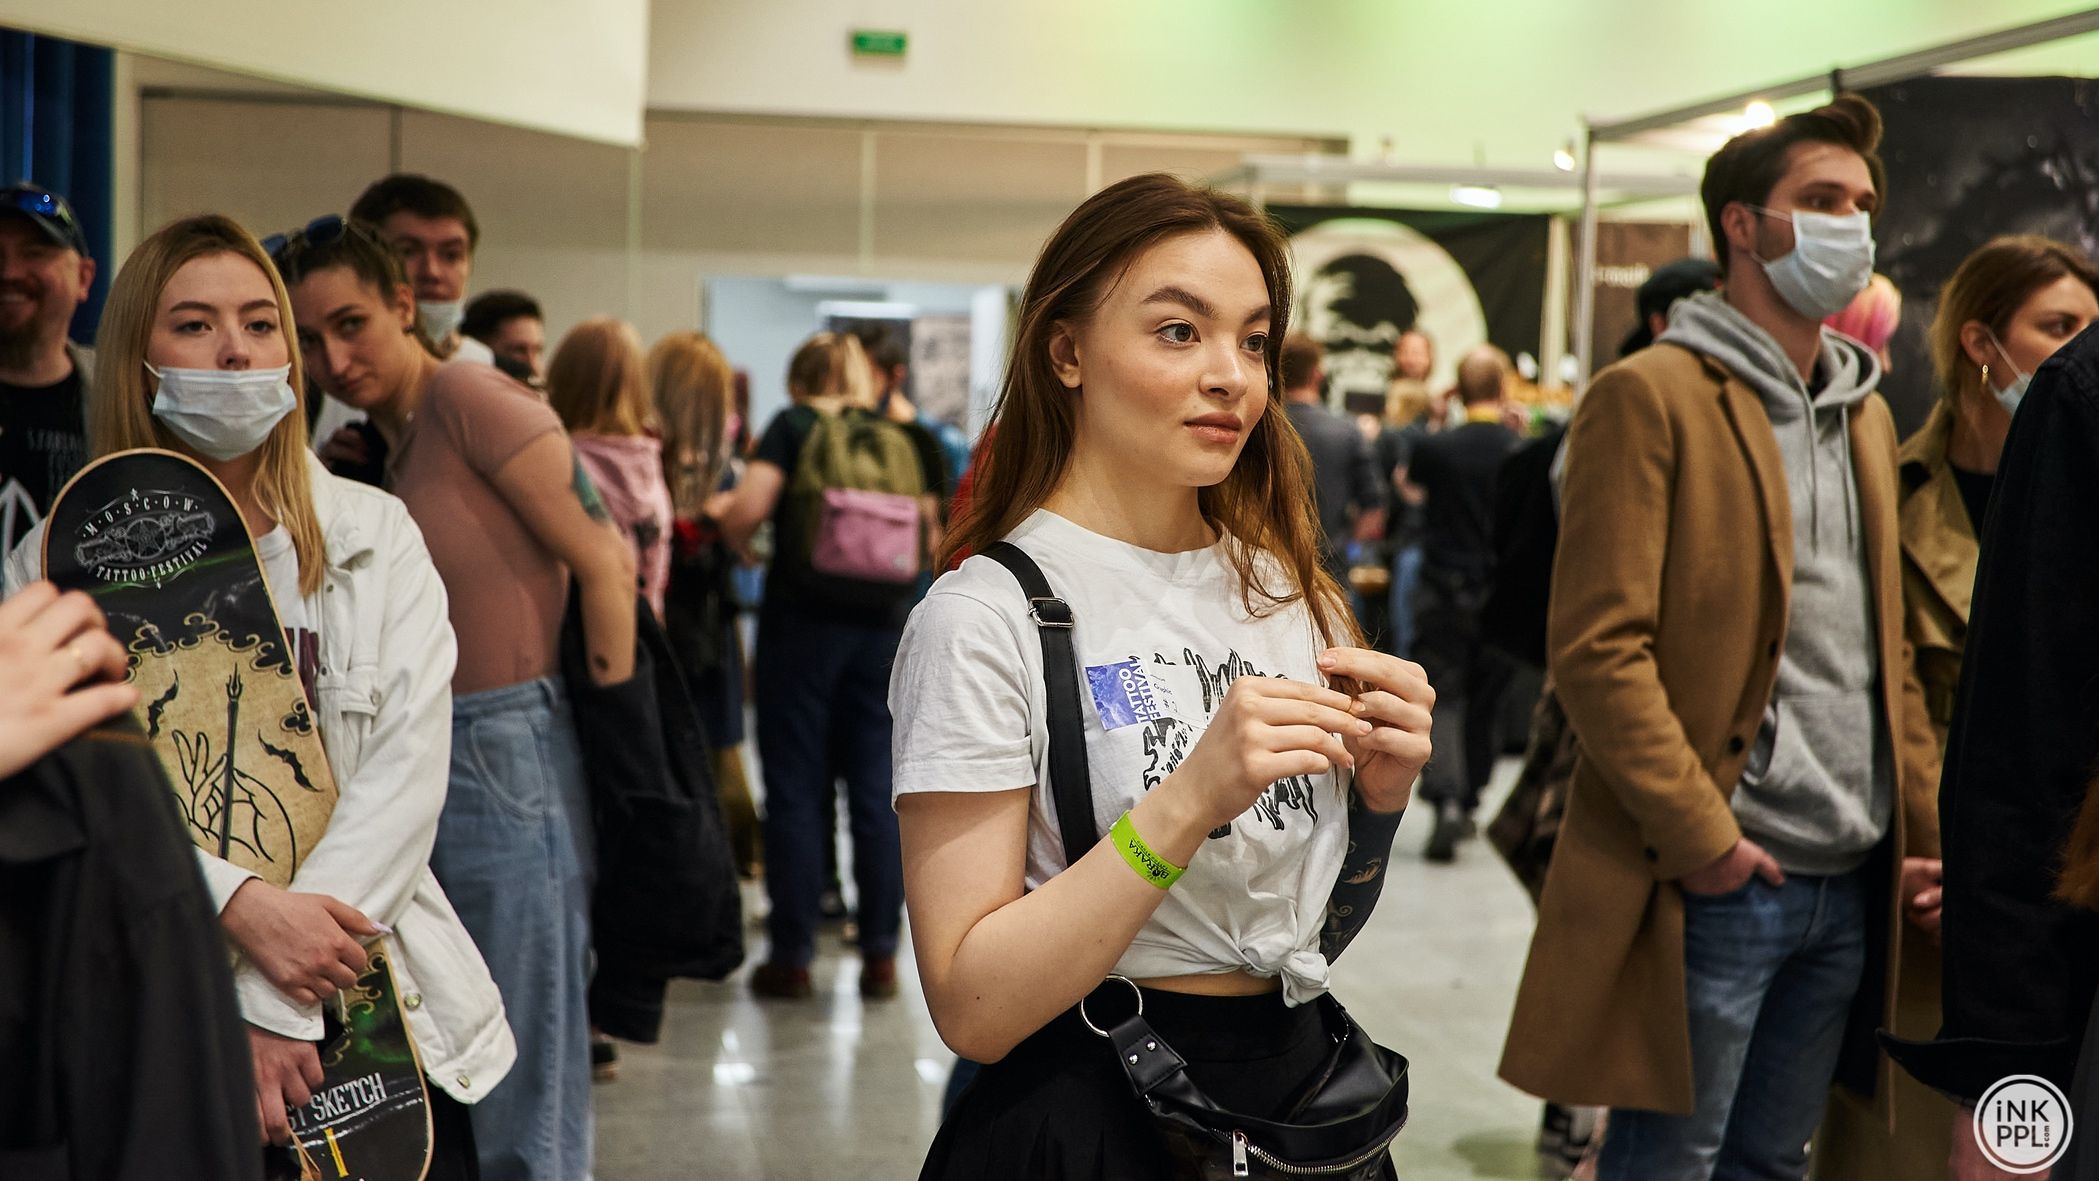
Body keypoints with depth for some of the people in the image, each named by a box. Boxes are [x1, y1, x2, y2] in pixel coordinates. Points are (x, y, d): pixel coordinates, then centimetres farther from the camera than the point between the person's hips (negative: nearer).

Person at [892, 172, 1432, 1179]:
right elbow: (970, 1006, -21)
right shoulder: (988, 616, -16)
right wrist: (1189, 800, -29)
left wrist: (1381, 793, -8)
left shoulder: (1290, 593, 3)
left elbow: (1318, 914, 12)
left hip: (1302, 1079, 6)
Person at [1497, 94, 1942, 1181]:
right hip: (1718, 883, -7)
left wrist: (1927, 830, 11)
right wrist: (1699, 837, -16)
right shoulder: (1651, 397, -8)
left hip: (1851, 886, 7)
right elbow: (1597, 647, -15)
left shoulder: (1866, 413, 17)